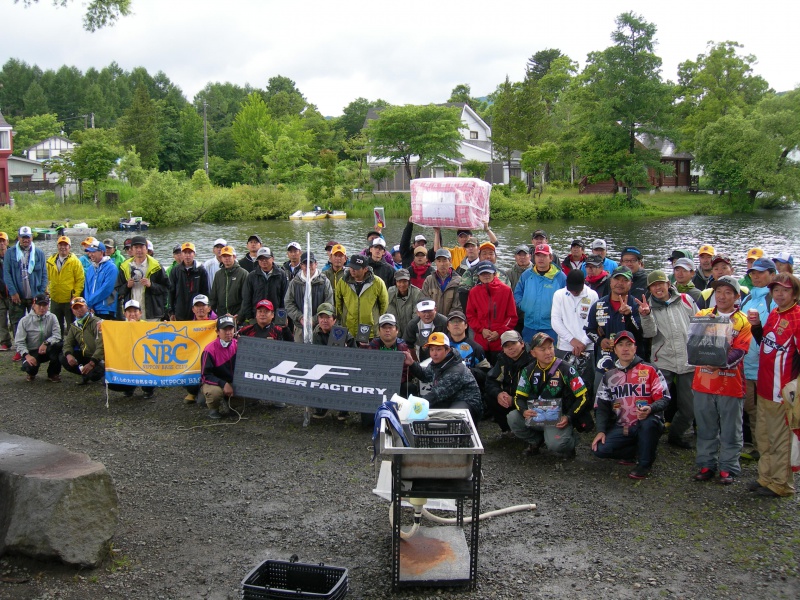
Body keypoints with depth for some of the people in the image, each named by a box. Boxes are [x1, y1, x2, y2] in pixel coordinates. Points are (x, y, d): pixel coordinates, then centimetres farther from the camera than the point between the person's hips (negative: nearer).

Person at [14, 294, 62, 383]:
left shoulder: (52, 317, -1)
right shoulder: (25, 320, -5)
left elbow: (57, 335, -14)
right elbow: (19, 342, -8)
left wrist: (46, 343, -33)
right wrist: (27, 355, -24)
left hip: (47, 351, 1)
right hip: (31, 352, -1)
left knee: (58, 345, -32)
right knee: (30, 367, -34)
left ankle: (53, 374, -8)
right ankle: (31, 373, 12)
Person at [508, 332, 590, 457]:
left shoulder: (565, 369, -12)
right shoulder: (529, 371, 1)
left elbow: (583, 397, -9)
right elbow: (519, 397, 3)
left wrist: (569, 417, -18)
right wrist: (524, 411, -19)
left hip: (560, 419, -4)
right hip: (536, 416, 5)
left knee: (555, 444, -31)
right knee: (513, 418, -20)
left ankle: (571, 439, 7)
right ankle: (536, 440, 8)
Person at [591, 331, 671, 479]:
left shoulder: (649, 370, 0)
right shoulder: (609, 376, 11)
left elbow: (664, 398, -7)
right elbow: (601, 405, 10)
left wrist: (650, 409, -29)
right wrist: (601, 431, -3)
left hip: (645, 427, -3)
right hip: (621, 428, 3)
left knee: (649, 422, -38)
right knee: (599, 449, -20)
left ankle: (645, 463, -12)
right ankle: (639, 450, 6)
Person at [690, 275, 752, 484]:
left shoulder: (743, 321, 1)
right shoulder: (703, 315, 8)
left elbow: (739, 351, -9)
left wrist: (721, 362, -24)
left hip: (731, 383, -2)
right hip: (704, 381, 2)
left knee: (730, 430, 6)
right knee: (706, 428, 10)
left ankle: (728, 467, 16)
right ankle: (706, 464, 21)